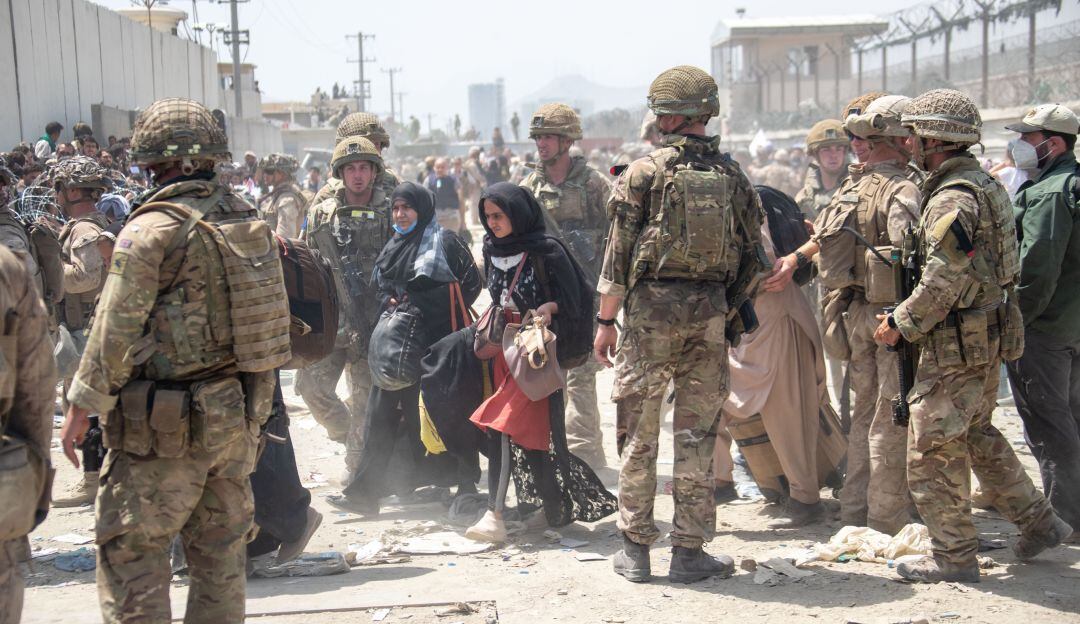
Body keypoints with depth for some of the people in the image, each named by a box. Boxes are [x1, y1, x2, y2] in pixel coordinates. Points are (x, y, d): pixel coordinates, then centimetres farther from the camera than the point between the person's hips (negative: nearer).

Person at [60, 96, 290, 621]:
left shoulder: (152, 229, -14)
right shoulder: (248, 219, 6)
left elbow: (115, 331, -14)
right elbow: (272, 313, 12)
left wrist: (82, 408, -5)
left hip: (165, 426, -7)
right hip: (239, 414, 7)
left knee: (130, 551, 3)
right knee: (221, 548, 15)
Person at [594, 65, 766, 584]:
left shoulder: (643, 172, -5)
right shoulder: (732, 175, 6)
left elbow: (618, 254, -6)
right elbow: (752, 257, 8)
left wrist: (605, 320, 0)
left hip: (650, 308, -3)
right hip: (709, 313, 3)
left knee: (639, 433, 7)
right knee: (696, 434, 8)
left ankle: (635, 549, 12)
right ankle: (689, 551, 12)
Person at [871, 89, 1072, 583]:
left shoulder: (953, 198, -20)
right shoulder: (984, 185, 12)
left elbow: (942, 282, -25)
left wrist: (900, 324, -12)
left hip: (956, 342, -10)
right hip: (987, 335, 10)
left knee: (933, 448, -1)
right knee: (975, 435, 22)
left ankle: (954, 556, 6)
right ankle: (1038, 522, 27)